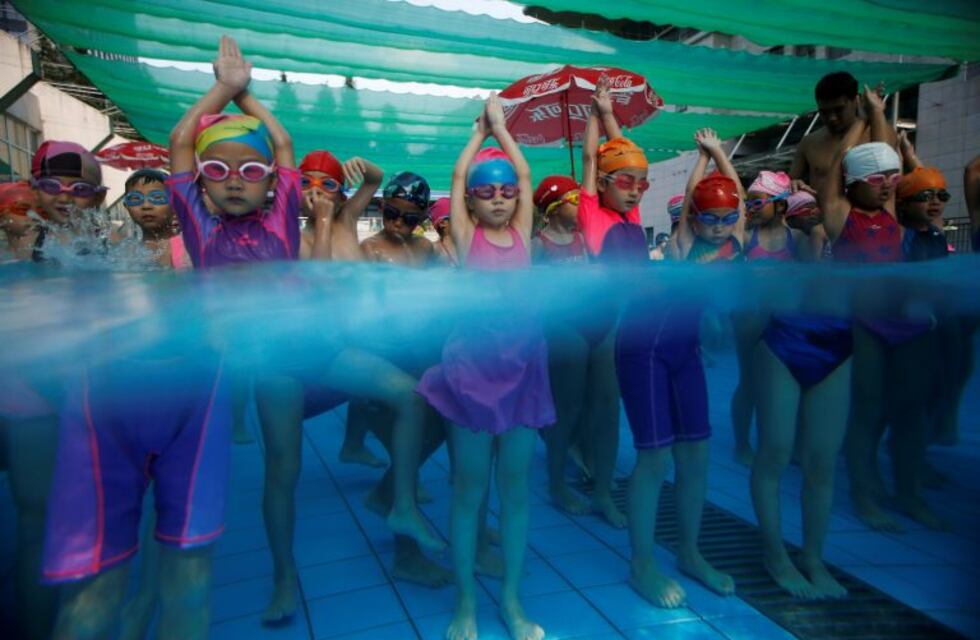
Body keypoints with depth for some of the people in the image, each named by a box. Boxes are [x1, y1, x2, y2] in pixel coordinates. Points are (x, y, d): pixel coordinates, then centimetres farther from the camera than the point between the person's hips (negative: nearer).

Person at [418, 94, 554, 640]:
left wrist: (501, 125, 21)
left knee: (516, 485, 10)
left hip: (523, 360, 3)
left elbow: (524, 172, 10)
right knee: (470, 487, 5)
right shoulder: (465, 234, 3)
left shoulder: (521, 231, 10)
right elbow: (458, 174, 5)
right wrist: (480, 133, 21)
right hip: (473, 359, -3)